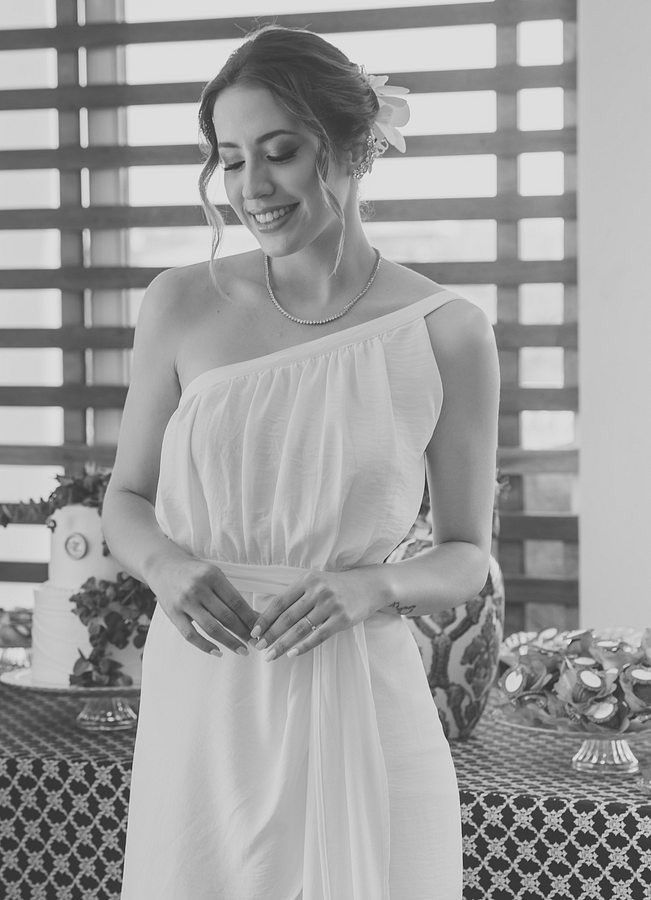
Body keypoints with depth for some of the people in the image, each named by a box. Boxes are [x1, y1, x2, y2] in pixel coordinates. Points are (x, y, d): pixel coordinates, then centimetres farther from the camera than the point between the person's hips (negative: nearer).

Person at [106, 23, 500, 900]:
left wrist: (375, 586, -14)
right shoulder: (182, 305, 0)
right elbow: (126, 500, 11)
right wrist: (165, 562, -11)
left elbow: (467, 555, 5)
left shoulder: (447, 333, -4)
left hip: (358, 711, -1)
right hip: (199, 705, 2)